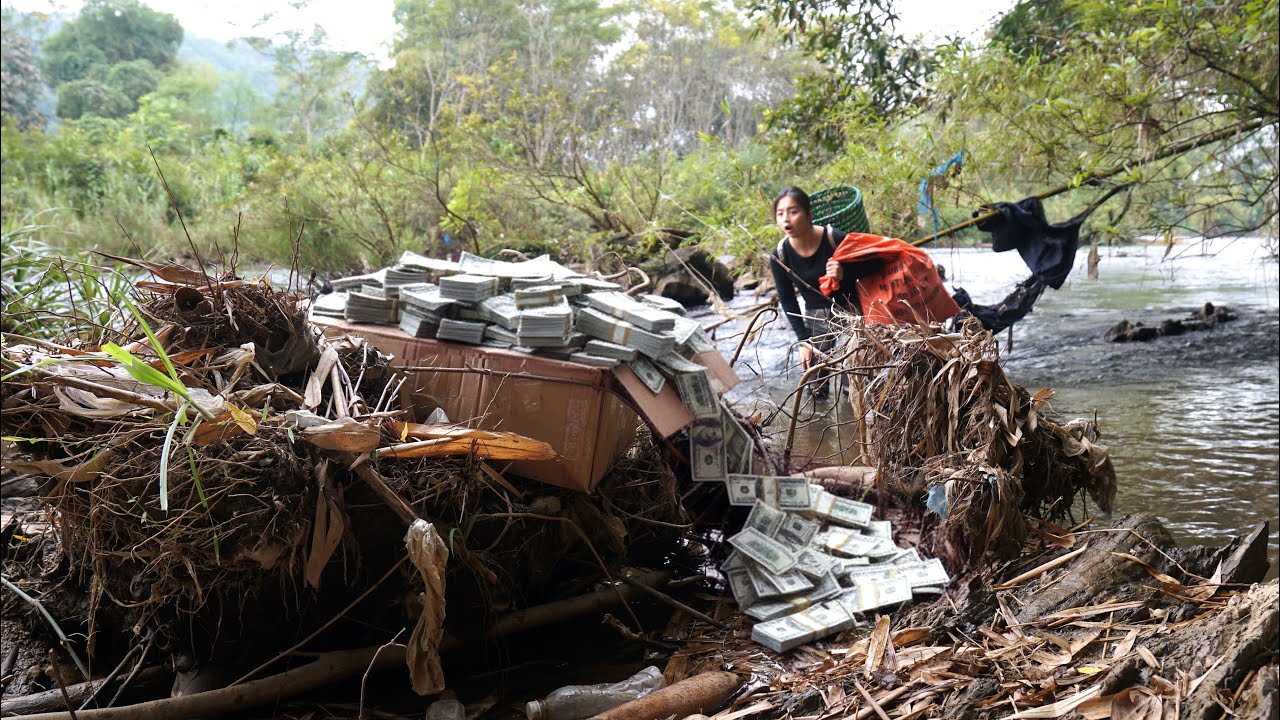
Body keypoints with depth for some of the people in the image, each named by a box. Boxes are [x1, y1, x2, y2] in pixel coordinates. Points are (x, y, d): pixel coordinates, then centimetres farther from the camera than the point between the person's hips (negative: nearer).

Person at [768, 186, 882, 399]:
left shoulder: (835, 239, -25)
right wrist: (803, 340, -7)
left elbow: (876, 262, -18)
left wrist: (846, 272, -36)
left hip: (850, 305, -2)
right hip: (817, 313, 2)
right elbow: (787, 300, -4)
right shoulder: (779, 256, -16)